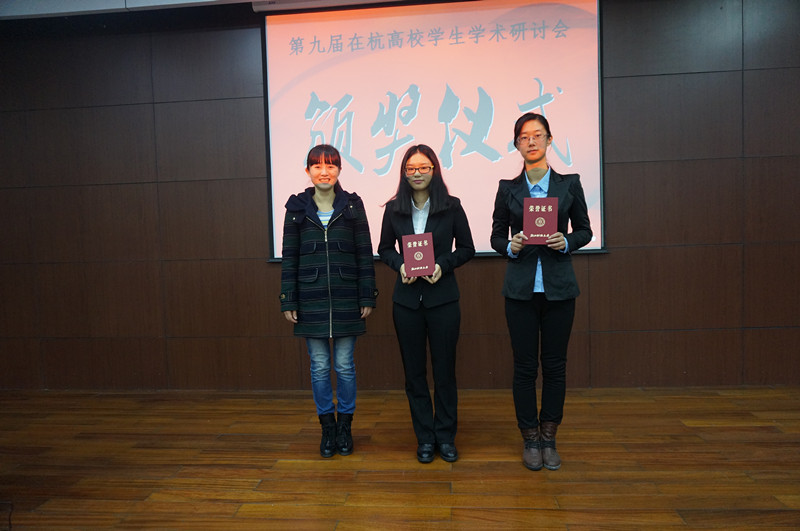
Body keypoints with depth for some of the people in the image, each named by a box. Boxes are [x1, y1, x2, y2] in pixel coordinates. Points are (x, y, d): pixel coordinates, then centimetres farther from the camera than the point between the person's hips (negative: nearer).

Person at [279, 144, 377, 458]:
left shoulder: (352, 206, 3)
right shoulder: (297, 209, 5)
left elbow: (365, 254, 2)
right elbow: (289, 258, 5)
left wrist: (367, 297, -2)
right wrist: (288, 301, 1)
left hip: (346, 300, -1)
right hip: (311, 300, 1)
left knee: (345, 366, 6)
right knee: (319, 367, 8)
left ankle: (345, 427, 23)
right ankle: (327, 428, 23)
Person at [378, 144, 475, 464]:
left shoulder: (451, 207, -2)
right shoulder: (394, 209, 3)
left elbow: (467, 248, 3)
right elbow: (385, 248, 11)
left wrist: (442, 265, -14)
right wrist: (400, 265, -9)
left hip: (442, 297, -2)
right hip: (406, 299, 2)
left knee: (444, 369, 6)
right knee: (414, 371, 9)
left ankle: (446, 436, 22)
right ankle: (424, 438, 23)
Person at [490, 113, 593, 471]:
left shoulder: (569, 184, 4)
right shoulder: (508, 189, 4)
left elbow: (585, 230, 10)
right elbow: (496, 236, 8)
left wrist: (566, 242, -11)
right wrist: (511, 247, -13)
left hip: (558, 287, 0)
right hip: (521, 288, 0)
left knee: (555, 365, 7)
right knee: (524, 365, 5)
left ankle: (549, 439, 23)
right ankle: (530, 439, 20)